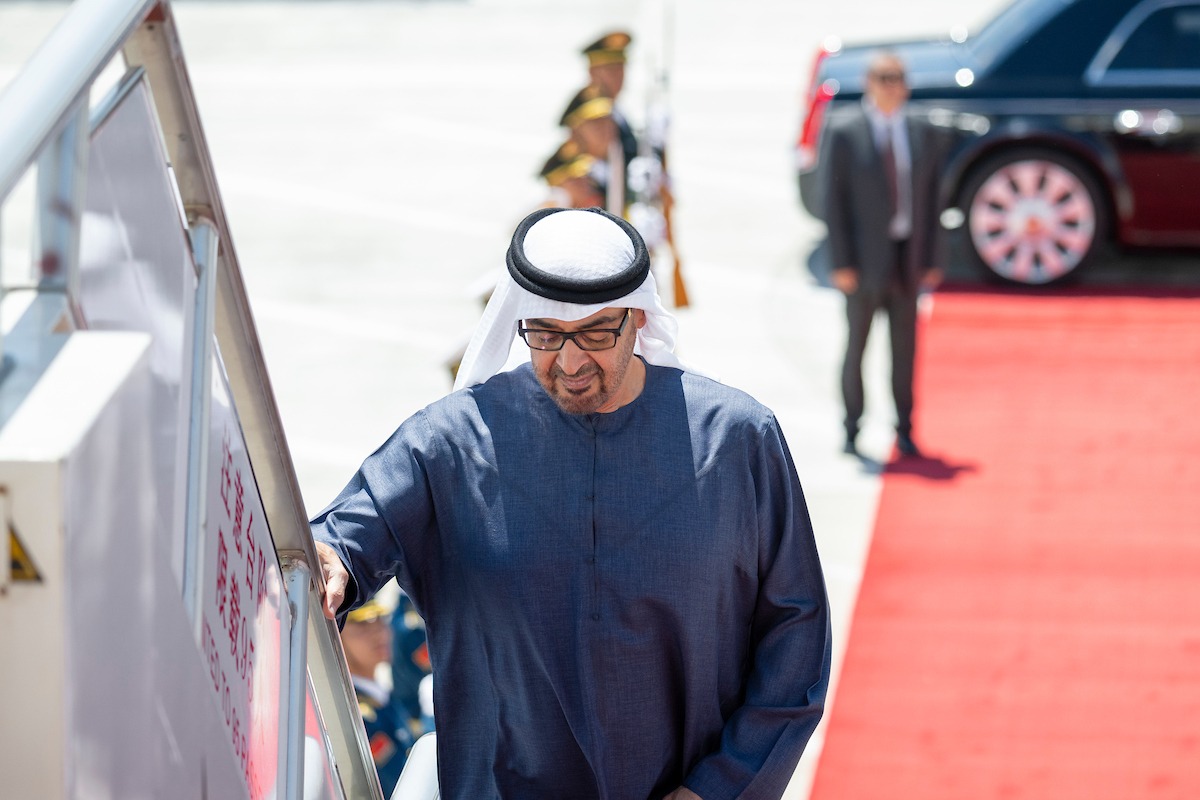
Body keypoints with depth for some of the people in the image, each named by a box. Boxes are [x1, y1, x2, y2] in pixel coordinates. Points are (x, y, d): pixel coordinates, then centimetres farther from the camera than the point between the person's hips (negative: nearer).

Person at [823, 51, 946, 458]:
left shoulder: (924, 135, 7)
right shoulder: (845, 135, -3)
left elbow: (931, 201, 9)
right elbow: (834, 202, -4)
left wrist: (932, 260, 4)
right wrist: (841, 263, -10)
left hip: (908, 258, 3)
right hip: (864, 258, -3)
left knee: (905, 347, 6)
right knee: (856, 345, 3)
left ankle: (904, 431, 14)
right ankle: (851, 430, 13)